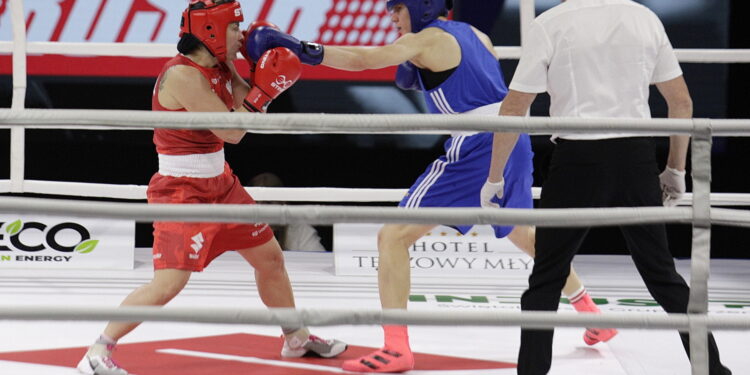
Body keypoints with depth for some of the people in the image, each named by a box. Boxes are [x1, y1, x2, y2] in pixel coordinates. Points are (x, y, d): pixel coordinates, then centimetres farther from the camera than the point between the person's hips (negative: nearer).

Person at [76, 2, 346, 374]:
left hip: (220, 184, 9)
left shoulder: (218, 66, 3)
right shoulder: (182, 75, -23)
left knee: (270, 256, 19)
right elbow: (231, 131, -23)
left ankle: (296, 338, 38)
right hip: (182, 191, -9)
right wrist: (264, 89, -20)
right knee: (168, 283, -19)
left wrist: (266, 58, -6)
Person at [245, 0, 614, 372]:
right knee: (524, 234, 32)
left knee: (393, 236, -6)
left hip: (476, 147, -8)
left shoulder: (427, 39, -6)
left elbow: (362, 59, -17)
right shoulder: (476, 36, 17)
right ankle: (590, 312, 39)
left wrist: (303, 49, -20)